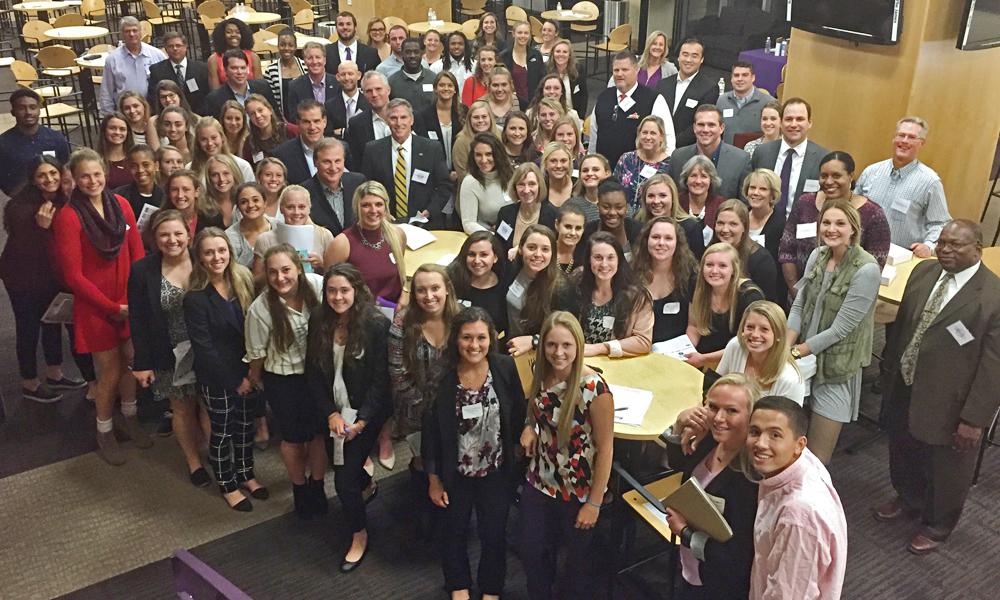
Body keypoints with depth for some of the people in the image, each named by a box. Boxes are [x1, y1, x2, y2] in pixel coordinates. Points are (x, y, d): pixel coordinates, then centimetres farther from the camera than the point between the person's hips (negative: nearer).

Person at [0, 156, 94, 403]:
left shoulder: (65, 202, -7)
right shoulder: (20, 207, -23)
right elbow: (23, 250, -24)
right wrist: (41, 227, -34)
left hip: (51, 274, 6)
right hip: (23, 278, -6)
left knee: (53, 323, 18)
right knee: (28, 328, 6)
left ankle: (55, 375, 37)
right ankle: (29, 385, 23)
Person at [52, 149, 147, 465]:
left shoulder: (121, 205, -1)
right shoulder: (68, 217, -15)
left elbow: (137, 254, 3)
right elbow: (73, 275, -14)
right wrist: (113, 307, -14)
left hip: (130, 302, 4)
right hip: (95, 306, -4)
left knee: (131, 362, 15)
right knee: (110, 372, 6)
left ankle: (129, 418, 38)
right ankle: (104, 432, 27)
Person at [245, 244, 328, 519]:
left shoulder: (317, 285, -19)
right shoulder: (260, 309, -24)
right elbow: (257, 354, -7)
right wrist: (255, 379, 8)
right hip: (283, 380, -2)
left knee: (319, 433, 15)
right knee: (294, 437, 13)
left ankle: (317, 486, 41)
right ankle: (300, 489, 41)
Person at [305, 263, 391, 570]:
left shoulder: (376, 324, -18)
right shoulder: (319, 321, -4)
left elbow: (380, 378, -15)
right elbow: (314, 373, -1)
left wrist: (361, 421, -19)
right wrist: (331, 413, -10)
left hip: (365, 411, -5)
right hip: (335, 410, 5)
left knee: (344, 478, -6)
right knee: (341, 466, 18)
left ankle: (359, 536, 20)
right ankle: (368, 485, 55)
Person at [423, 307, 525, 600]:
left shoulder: (505, 368, -17)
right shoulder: (441, 377, -21)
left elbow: (518, 416, -3)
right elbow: (431, 432, -11)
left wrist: (518, 453, 3)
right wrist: (434, 480, -6)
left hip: (497, 471, 1)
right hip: (455, 473, -1)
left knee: (494, 534, 14)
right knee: (455, 532, 20)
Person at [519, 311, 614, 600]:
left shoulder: (594, 389, -25)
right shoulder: (542, 374, -7)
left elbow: (605, 448, -18)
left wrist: (594, 503, -14)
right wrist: (530, 427, -9)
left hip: (579, 490, -5)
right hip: (539, 482, 5)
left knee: (578, 558, 17)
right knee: (531, 552, 17)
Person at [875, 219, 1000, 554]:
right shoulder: (923, 272, -2)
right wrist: (891, 370, 13)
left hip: (948, 404, -6)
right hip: (903, 391, 6)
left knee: (945, 470, 18)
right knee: (903, 457, 27)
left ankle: (937, 525, 44)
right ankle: (908, 501, 56)